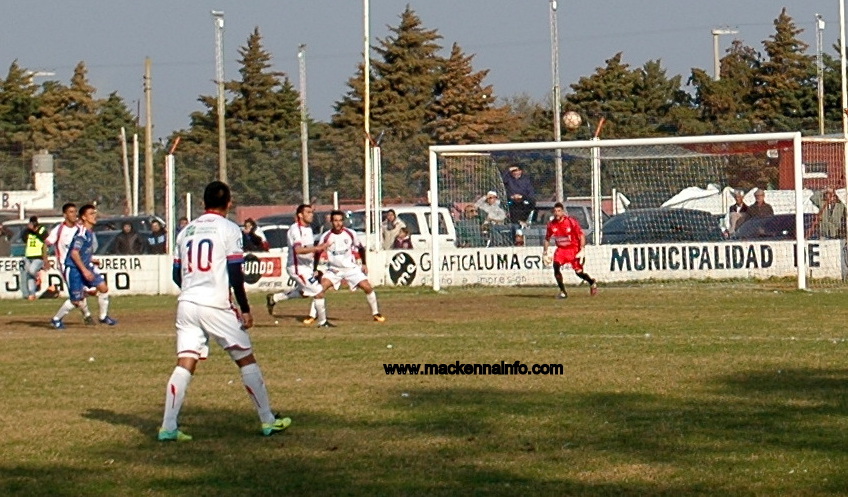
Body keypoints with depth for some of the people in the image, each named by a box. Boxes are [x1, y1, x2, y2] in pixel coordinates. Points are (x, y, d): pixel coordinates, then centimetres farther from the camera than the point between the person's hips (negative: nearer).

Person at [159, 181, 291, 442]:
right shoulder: (229, 229, -3)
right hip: (217, 305, -4)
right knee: (246, 360, 8)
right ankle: (268, 421, 12)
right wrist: (245, 309, -2)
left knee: (185, 364, -1)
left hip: (187, 303, 4)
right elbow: (235, 274, -9)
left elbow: (177, 274, 16)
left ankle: (168, 427, -11)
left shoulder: (187, 230, 12)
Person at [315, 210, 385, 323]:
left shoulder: (350, 233, -8)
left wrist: (364, 264, 6)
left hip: (351, 267, 0)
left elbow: (361, 248, 7)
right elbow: (318, 253, -1)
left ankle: (376, 313, 6)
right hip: (334, 269, 0)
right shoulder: (326, 236, -11)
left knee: (367, 287, -11)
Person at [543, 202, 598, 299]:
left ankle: (592, 282, 26)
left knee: (578, 272, -8)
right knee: (556, 266, -21)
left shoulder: (571, 222, -16)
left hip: (573, 249, -3)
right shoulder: (551, 224, -5)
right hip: (561, 249, 3)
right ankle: (563, 292, -13)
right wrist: (545, 253, 7)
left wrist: (582, 250, -19)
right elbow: (547, 239, 11)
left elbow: (582, 235, -11)